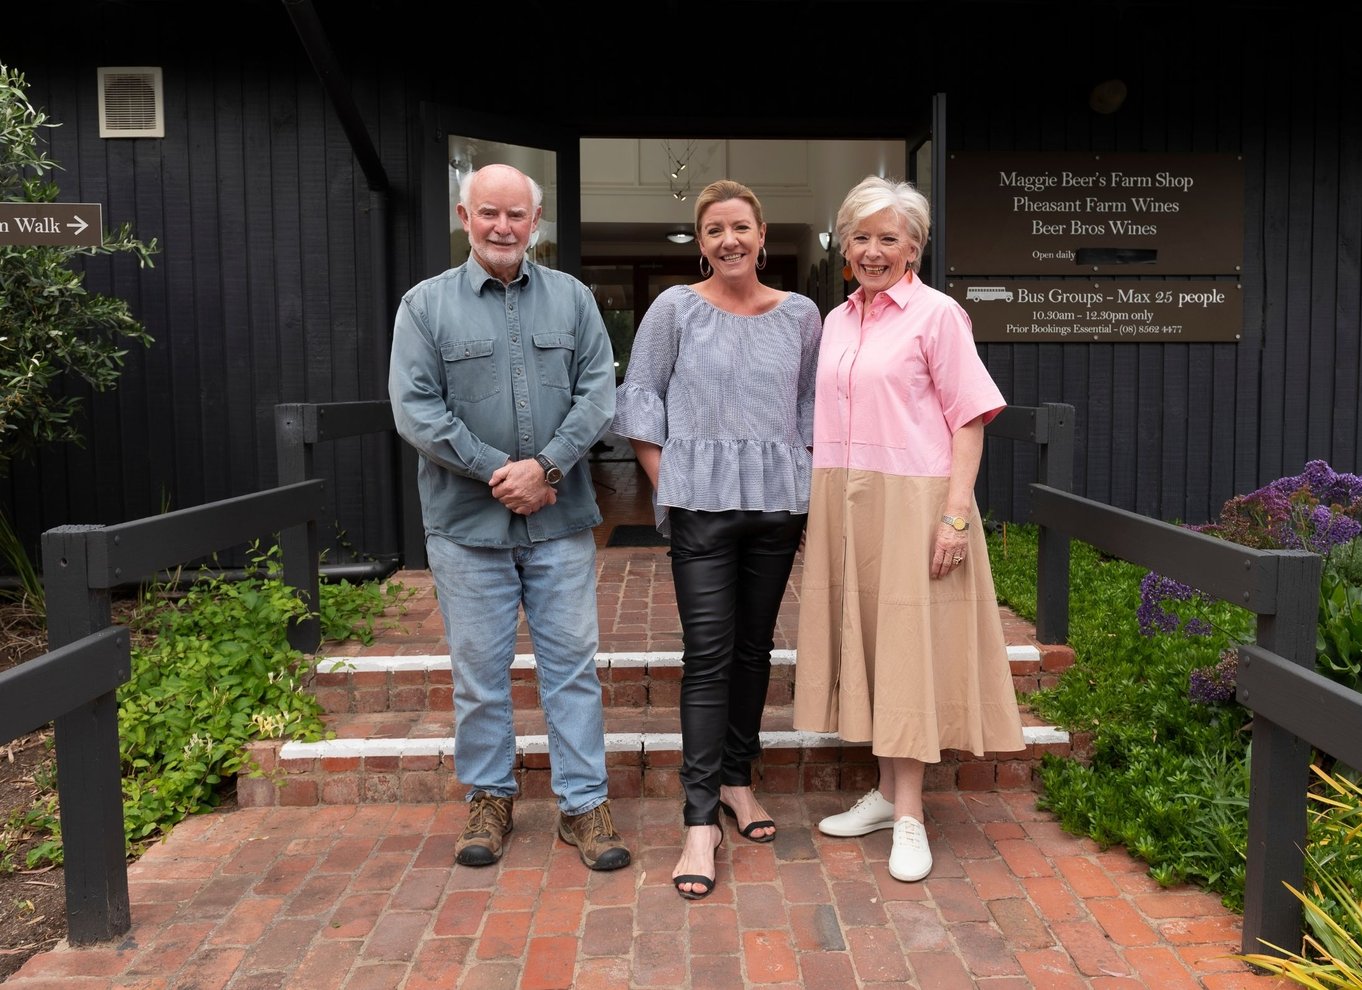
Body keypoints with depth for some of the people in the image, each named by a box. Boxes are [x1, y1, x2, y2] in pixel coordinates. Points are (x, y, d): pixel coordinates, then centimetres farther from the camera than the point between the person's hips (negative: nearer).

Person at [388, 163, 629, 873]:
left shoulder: (572, 298, 8)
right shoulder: (425, 305, 3)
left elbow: (599, 389, 0)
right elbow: (415, 410, -5)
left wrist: (546, 466, -13)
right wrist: (498, 471, -12)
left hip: (560, 520, 1)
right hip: (466, 521, -1)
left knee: (572, 663, 6)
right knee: (478, 669, 9)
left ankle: (583, 803, 17)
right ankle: (489, 797, 27)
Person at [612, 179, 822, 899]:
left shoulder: (800, 314, 9)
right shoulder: (675, 308, 1)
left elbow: (812, 403, 16)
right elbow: (639, 397, 3)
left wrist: (812, 481, 8)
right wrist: (665, 486, -3)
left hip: (777, 501, 4)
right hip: (700, 502, -3)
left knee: (754, 647, 11)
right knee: (707, 655, -6)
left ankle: (737, 780, 29)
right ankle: (701, 821, 0)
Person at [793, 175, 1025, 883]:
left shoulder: (937, 314, -4)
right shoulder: (837, 320, 14)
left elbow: (969, 418, -8)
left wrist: (955, 514, -16)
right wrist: (819, 510, 13)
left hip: (910, 504, -6)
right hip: (843, 506, 7)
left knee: (909, 649, -2)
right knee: (862, 643, 10)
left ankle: (908, 816, 7)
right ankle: (885, 792, 24)